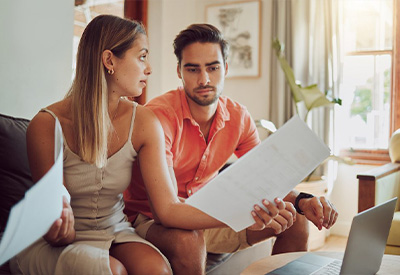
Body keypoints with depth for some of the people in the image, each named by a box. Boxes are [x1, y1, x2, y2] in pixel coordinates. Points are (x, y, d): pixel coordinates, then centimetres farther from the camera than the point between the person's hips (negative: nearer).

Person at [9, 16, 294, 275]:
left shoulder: (144, 123, -7)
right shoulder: (47, 125, -17)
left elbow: (169, 208, -13)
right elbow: (54, 228, -12)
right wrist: (60, 231, -37)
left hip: (115, 232, 3)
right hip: (58, 242, -3)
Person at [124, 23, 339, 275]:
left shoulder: (239, 117, -5)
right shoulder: (159, 115, -25)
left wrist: (302, 201, -22)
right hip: (152, 220, -5)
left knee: (296, 222, -4)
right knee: (187, 241, -40)